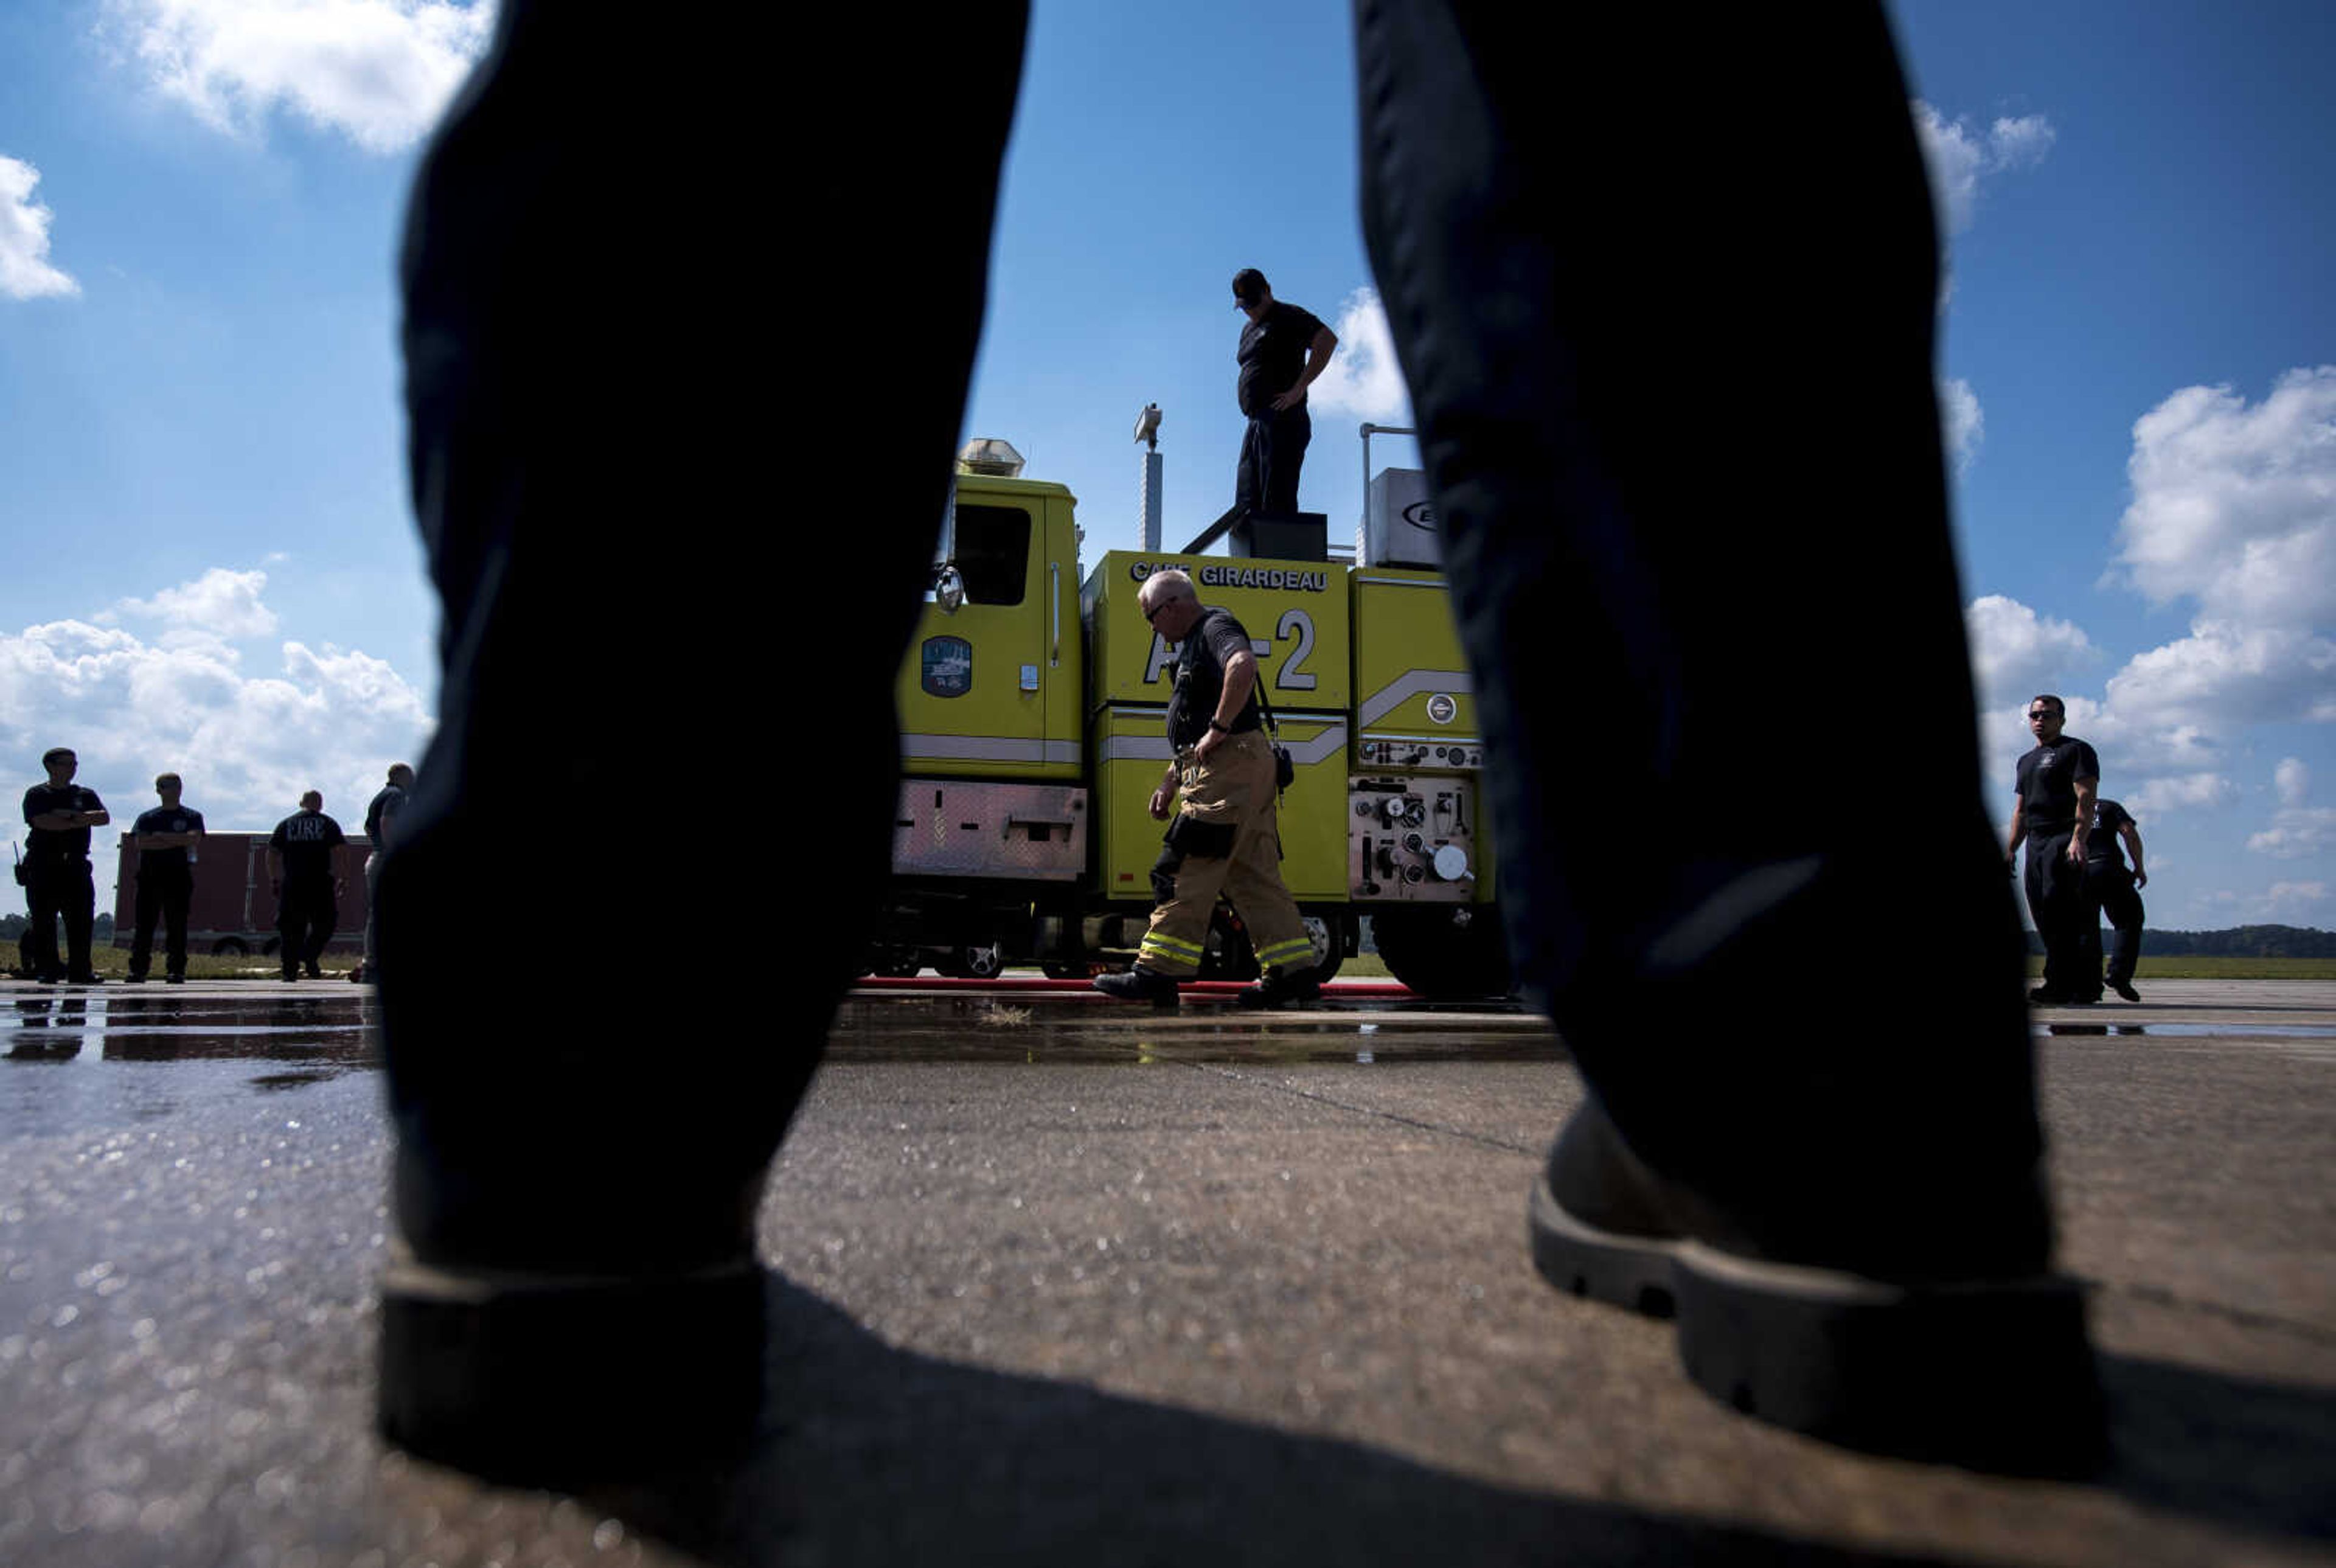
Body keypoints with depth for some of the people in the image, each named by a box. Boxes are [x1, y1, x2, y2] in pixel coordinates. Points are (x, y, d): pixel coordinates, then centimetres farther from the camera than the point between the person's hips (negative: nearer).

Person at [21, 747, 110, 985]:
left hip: (76, 865, 3)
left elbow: (105, 817, 1)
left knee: (82, 919, -3)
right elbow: (41, 821, -11)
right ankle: (47, 970, 1)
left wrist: (67, 815, -9)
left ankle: (80, 970, -1)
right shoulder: (36, 794, 7)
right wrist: (81, 821, -7)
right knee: (43, 921, -3)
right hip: (42, 866, -3)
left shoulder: (86, 795, 17)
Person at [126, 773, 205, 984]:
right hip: (150, 876, 1)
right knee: (144, 925, -1)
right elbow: (140, 843, -2)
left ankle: (176, 971, -4)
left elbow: (194, 839, -8)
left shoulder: (192, 817, 11)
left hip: (179, 877, -1)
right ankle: (138, 969, 1)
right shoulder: (147, 818, 14)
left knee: (177, 926, -4)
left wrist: (160, 836, -4)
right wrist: (177, 842, -7)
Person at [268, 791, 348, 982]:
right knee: (325, 923, 9)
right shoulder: (328, 824, 8)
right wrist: (341, 879, 0)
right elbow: (337, 852, -2)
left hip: (292, 884, 2)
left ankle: (290, 970, 3)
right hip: (320, 884, -2)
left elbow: (272, 853, 9)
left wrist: (273, 879, 15)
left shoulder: (286, 824, 14)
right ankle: (310, 957, -10)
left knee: (291, 930, 6)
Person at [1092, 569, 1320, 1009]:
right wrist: (1170, 783, 25)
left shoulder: (1216, 627, -4)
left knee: (1188, 869, -10)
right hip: (1240, 772, 11)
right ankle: (1294, 971, 7)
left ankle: (1158, 972, -9)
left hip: (1230, 763, -11)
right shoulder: (1194, 643, 27)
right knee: (1253, 876, 7)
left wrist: (1220, 728, -25)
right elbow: (1191, 732, 31)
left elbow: (1244, 663, -30)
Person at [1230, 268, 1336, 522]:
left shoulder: (1289, 317, -1)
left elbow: (1328, 340, -17)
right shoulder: (1249, 330, 25)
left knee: (1277, 507, -14)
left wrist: (1298, 389, -20)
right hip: (1256, 424, 9)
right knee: (1246, 508, 3)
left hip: (1283, 422, -9)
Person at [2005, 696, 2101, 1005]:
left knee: (2058, 910, -17)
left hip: (2066, 840, -8)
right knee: (2042, 913, 1)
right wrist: (2010, 849, 17)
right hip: (2036, 844, 8)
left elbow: (2086, 799, -10)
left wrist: (2078, 839, -23)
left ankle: (2060, 985, -19)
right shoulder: (2027, 761, 26)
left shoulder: (2077, 750, 3)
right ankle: (2085, 987, 6)